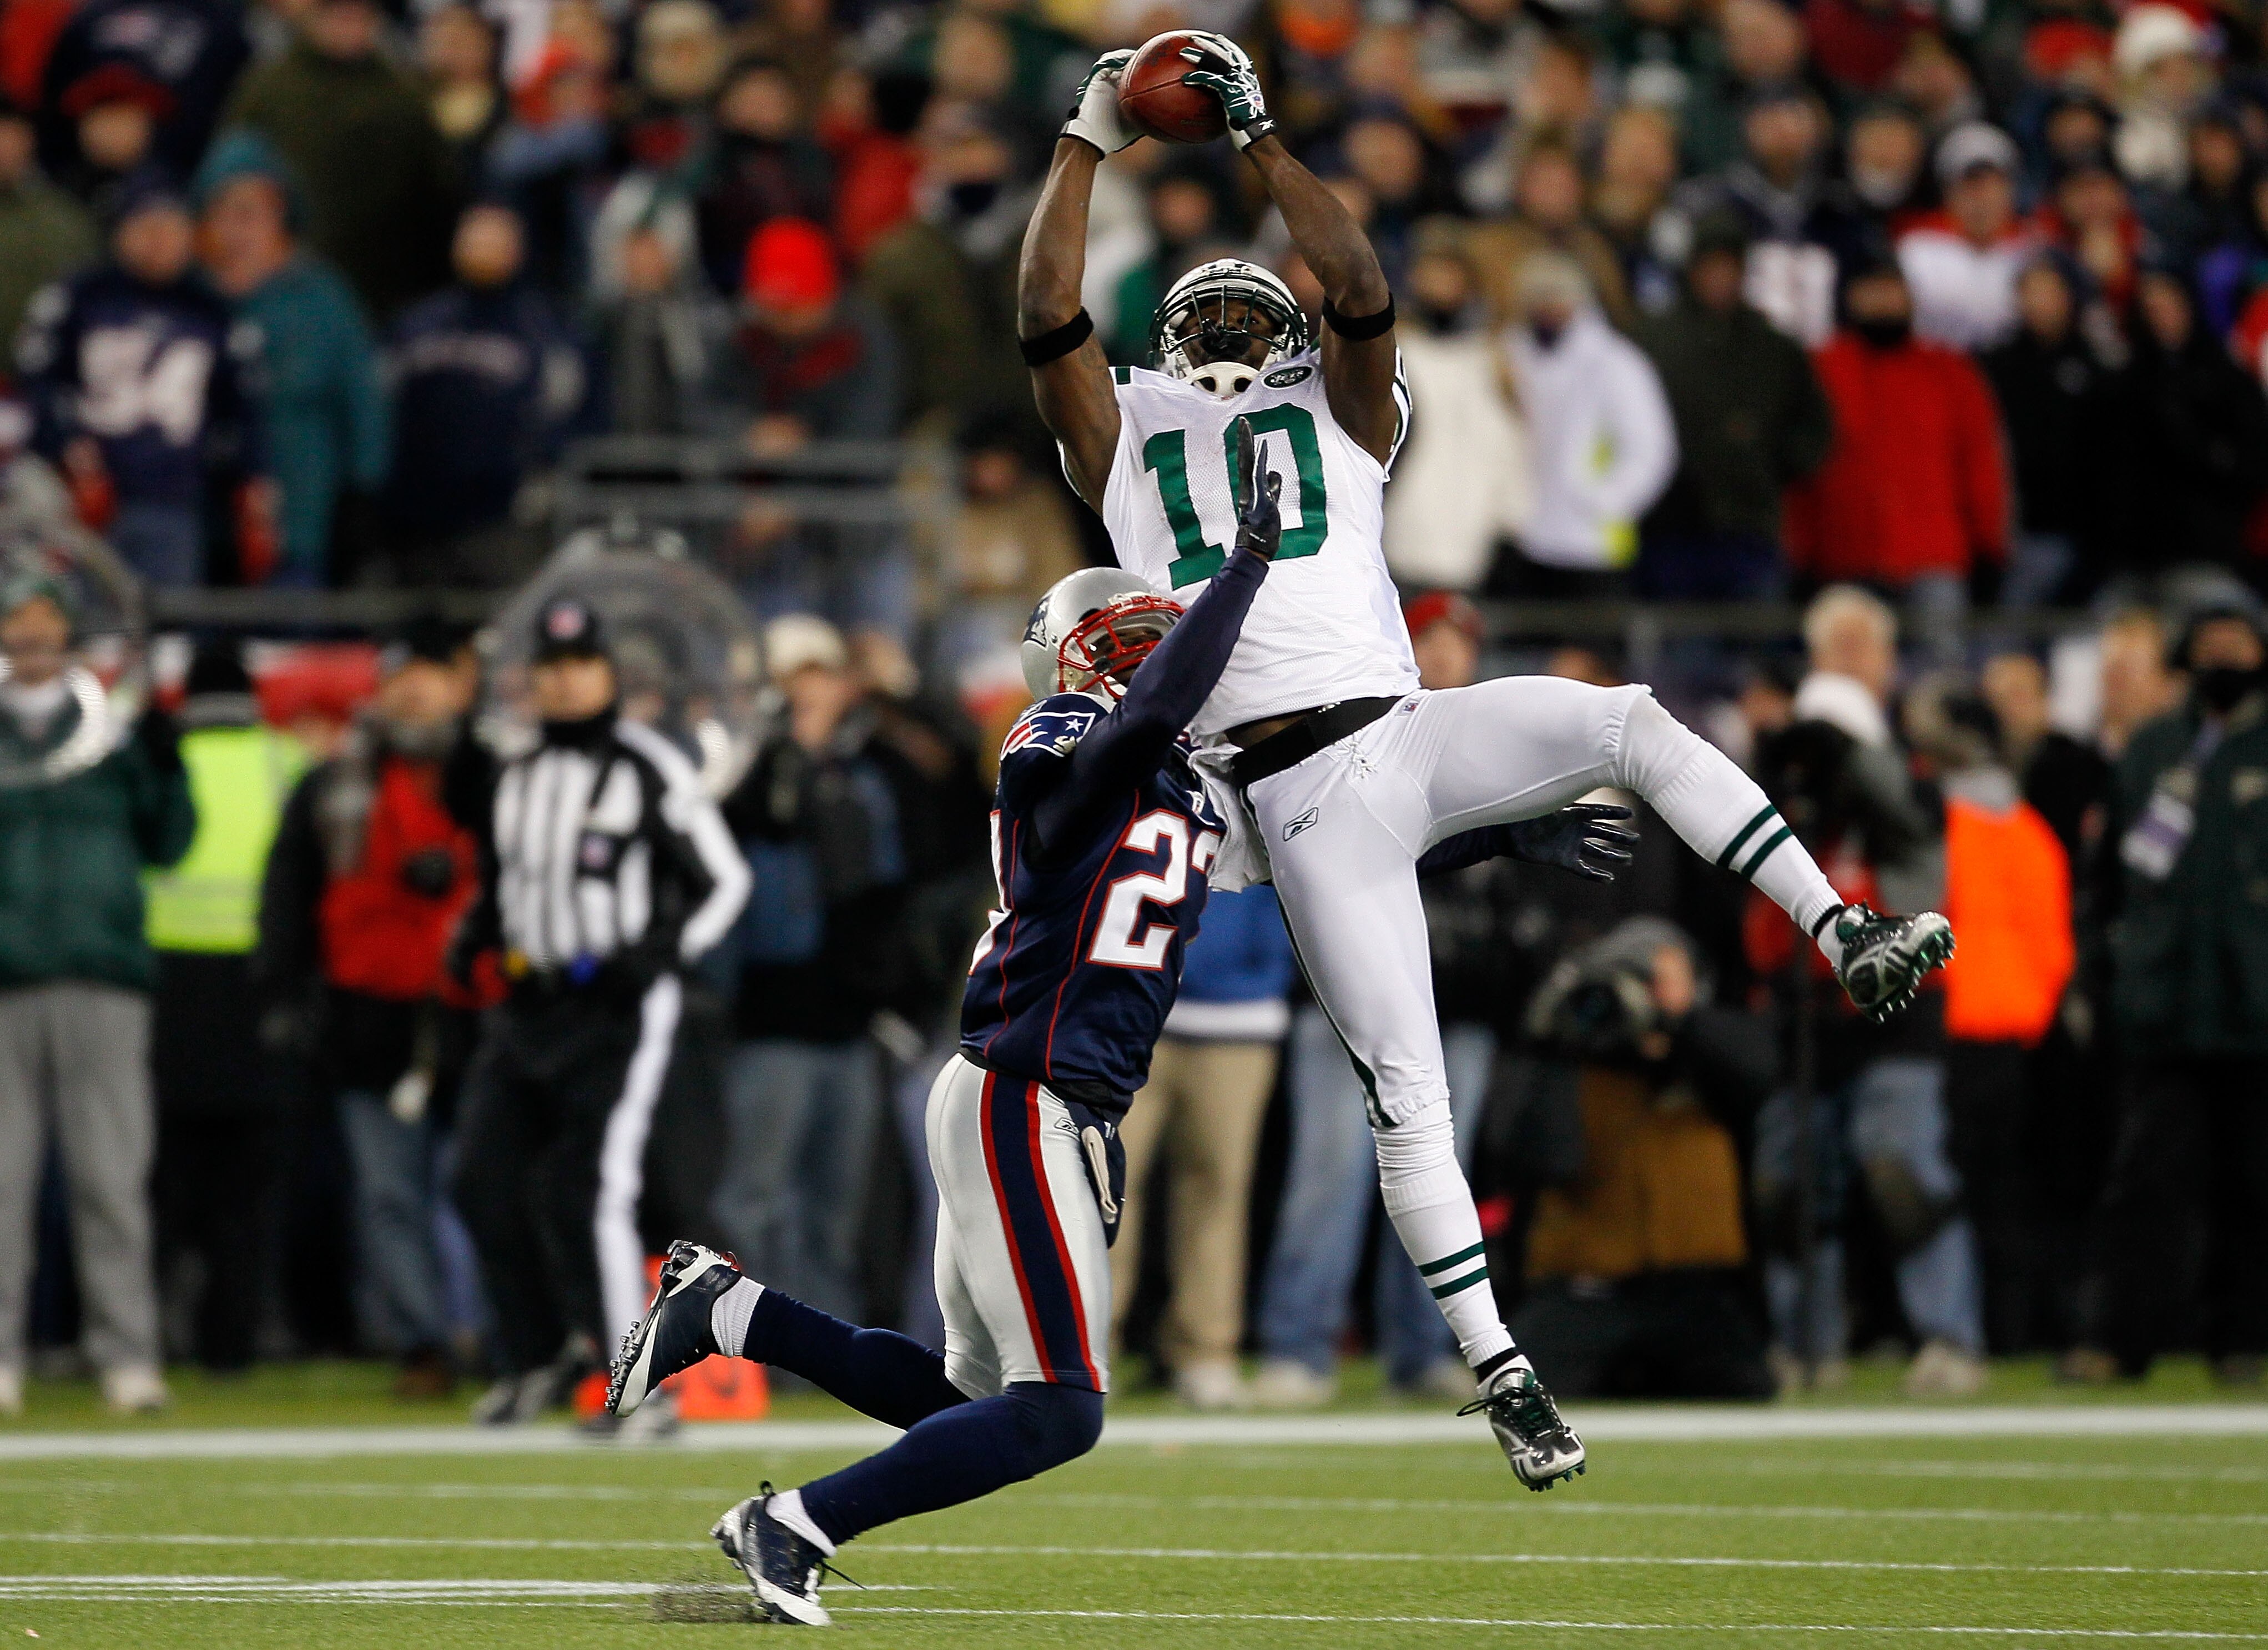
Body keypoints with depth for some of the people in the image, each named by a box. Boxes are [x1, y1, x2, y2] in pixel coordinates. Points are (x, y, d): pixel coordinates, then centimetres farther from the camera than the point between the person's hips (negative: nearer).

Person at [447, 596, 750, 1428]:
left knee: (588, 1190, -15)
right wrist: (473, 934, 7)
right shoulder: (518, 778, 14)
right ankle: (538, 1357, 22)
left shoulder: (649, 771, -6)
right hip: (527, 1007, 7)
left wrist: (662, 953, -17)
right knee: (484, 1183, 4)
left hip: (619, 1008, -7)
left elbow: (724, 878, -5)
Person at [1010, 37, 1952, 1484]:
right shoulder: (1129, 438, 17)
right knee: (1409, 1095, -6)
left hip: (1407, 736, 2)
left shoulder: (1340, 422, 19)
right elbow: (1051, 315, 3)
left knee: (1636, 726, -24)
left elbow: (1361, 292, 3)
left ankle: (1849, 941, -22)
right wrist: (1090, 143, 7)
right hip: (1297, 796, -2)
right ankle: (1500, 1372, -2)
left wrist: (1262, 140, 5)